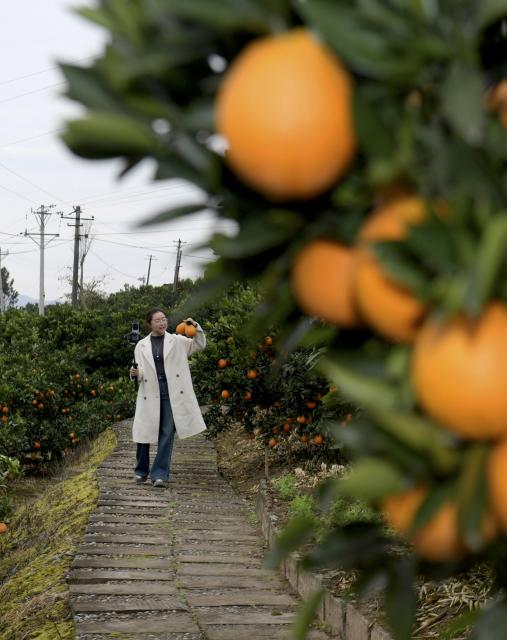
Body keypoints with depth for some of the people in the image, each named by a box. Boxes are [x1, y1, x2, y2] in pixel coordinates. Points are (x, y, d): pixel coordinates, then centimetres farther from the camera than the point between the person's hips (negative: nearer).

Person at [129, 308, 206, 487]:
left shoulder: (177, 341, 8)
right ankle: (141, 471, 22)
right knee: (143, 432, 3)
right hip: (150, 393, 1)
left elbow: (200, 345, 5)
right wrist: (135, 374, -13)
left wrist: (196, 328, -11)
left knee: (167, 434, -4)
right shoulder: (141, 345, 10)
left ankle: (160, 474, 1)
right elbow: (140, 372, 10)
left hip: (172, 393, -1)